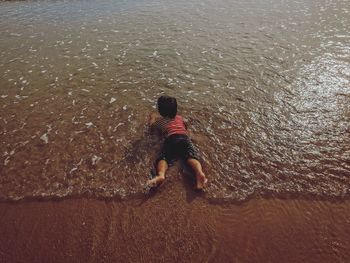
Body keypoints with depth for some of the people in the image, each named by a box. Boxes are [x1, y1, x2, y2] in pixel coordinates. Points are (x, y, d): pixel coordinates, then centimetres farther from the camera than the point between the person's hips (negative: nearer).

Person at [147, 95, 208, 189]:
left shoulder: (160, 120, 28)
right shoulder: (179, 118, 33)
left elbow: (151, 127, 47)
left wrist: (152, 118, 66)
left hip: (171, 139, -2)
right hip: (184, 137, 2)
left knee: (163, 158, -18)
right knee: (191, 156, -19)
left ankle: (160, 175, -51)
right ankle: (199, 172, -51)